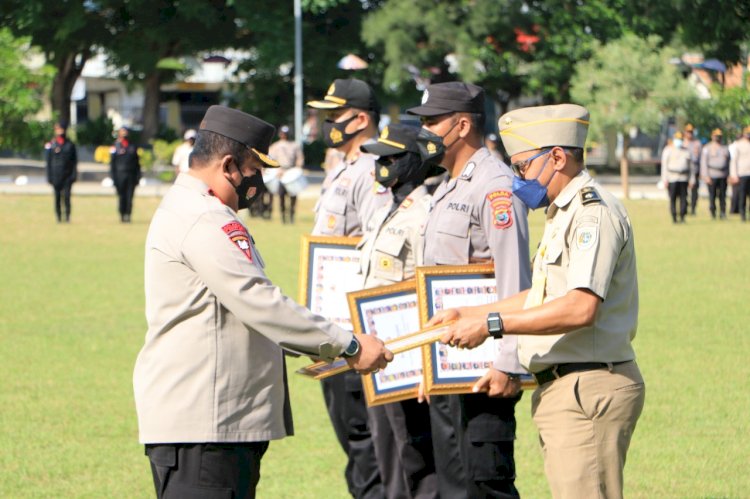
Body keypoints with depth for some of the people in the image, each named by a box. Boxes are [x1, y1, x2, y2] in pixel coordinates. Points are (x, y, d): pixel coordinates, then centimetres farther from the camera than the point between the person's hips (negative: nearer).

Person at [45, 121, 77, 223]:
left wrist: (74, 174, -3)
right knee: (57, 196, 2)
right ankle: (58, 217, 7)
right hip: (56, 175, 0)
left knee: (67, 195, -6)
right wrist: (49, 177, 0)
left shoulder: (70, 144, 6)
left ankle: (67, 216, 0)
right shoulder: (51, 145, 5)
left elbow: (74, 161, 7)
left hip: (67, 175, 0)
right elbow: (49, 162, 6)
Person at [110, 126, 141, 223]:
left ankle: (128, 214, 1)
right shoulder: (115, 147, 4)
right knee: (121, 197, -1)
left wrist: (138, 176, 7)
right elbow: (112, 163, 2)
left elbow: (137, 162, 15)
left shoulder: (132, 146, 14)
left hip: (131, 175, 2)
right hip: (120, 175, -2)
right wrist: (114, 178, -5)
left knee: (129, 196, -2)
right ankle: (122, 214, 6)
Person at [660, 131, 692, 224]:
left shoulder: (686, 151, 12)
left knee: (683, 197, -2)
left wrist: (691, 179, 8)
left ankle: (682, 217, 3)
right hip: (672, 178, -2)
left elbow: (690, 165, 15)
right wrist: (665, 179, -6)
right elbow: (664, 165, 1)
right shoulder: (668, 150, 3)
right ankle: (674, 218, 2)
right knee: (673, 198, -3)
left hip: (684, 178, 2)